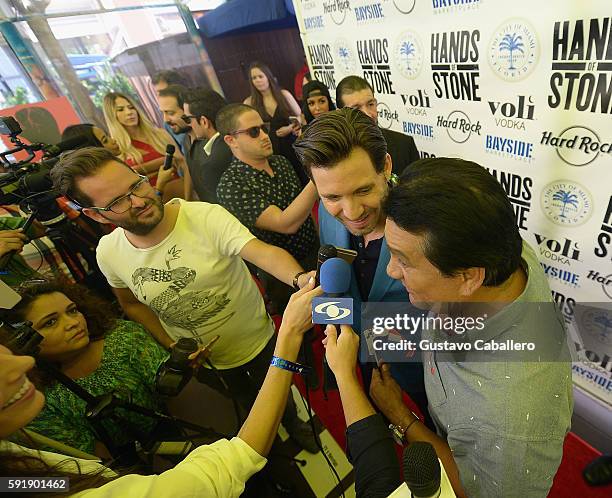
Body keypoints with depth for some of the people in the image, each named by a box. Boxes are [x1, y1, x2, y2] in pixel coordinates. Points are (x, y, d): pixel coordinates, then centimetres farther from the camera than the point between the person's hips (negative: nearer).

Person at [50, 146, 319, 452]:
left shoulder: (206, 216, -30)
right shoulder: (108, 253, -16)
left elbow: (263, 252, -43)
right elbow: (131, 303, 2)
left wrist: (299, 278, -65)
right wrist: (171, 346, -9)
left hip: (259, 339, -2)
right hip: (202, 358, 3)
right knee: (245, 404, 29)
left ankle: (292, 423, 63)